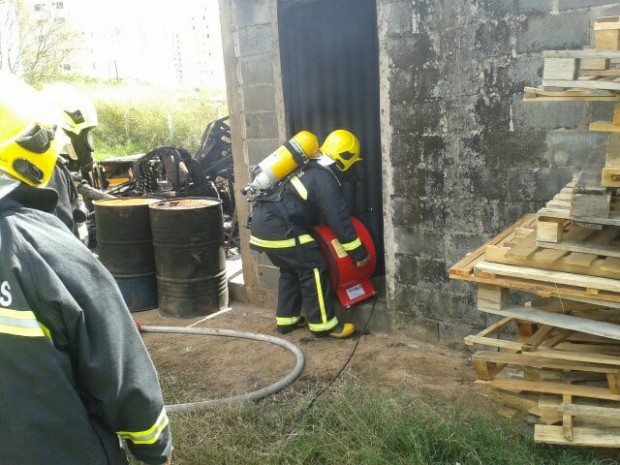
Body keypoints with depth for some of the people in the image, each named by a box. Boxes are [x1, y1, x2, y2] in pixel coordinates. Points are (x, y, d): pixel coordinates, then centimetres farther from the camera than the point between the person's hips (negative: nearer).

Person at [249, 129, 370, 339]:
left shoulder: (310, 169, 20)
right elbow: (339, 219, -12)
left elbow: (318, 211, 29)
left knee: (290, 270, 21)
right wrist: (359, 253, -4)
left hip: (262, 222, 10)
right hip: (277, 229, -10)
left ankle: (286, 319, 29)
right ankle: (323, 324, 4)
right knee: (313, 269, -3)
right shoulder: (325, 179, -10)